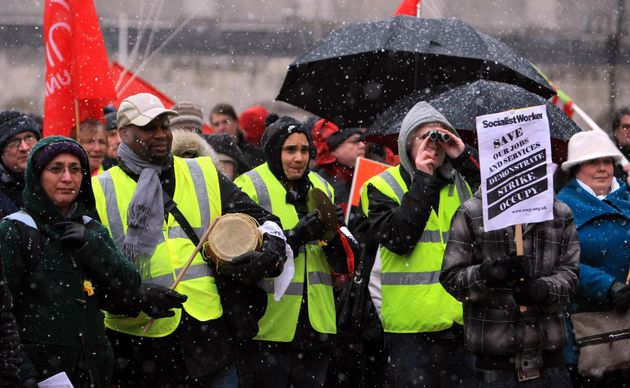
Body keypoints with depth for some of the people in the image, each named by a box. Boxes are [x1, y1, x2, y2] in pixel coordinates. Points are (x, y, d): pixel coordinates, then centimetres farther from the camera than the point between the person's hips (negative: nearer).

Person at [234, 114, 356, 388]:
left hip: (316, 323, 6)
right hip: (268, 325, -5)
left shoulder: (322, 188, 15)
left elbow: (346, 264, 13)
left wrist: (334, 237, -10)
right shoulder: (250, 188, -4)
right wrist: (295, 236, -22)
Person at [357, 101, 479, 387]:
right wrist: (423, 181, -11)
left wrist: (466, 158, -4)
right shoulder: (383, 187, 1)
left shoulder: (462, 181, 13)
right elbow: (399, 238, -14)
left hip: (463, 322, 4)